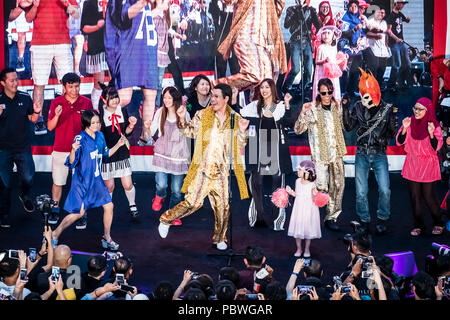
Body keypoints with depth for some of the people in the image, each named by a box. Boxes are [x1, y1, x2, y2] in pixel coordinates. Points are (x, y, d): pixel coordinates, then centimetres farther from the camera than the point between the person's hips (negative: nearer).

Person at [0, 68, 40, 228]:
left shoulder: (25, 98, 1)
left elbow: (32, 119, 10)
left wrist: (36, 112, -12)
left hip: (23, 147, 1)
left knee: (28, 178, -2)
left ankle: (25, 195, 33)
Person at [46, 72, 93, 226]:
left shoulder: (86, 102, 0)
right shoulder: (56, 102, 0)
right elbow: (50, 127, -1)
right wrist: (56, 115, -19)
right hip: (60, 150, 1)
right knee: (57, 182, 8)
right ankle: (55, 210, 25)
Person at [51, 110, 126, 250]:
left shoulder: (100, 136, 5)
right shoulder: (80, 139, -16)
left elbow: (105, 154, 22)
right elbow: (71, 163, -19)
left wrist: (118, 145, 13)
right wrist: (73, 150, -37)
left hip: (96, 180, 7)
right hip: (82, 181, -7)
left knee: (109, 206, 6)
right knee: (79, 212, -7)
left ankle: (106, 238, 23)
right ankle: (55, 235, 8)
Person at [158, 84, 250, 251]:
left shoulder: (235, 119, 5)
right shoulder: (202, 115, -1)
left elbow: (240, 145, 10)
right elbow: (190, 131, 8)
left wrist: (242, 131, -8)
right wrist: (182, 119, -10)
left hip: (223, 171, 3)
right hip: (203, 168, -2)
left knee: (223, 206, 6)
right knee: (193, 202, -7)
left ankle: (220, 238, 24)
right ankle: (166, 219, 14)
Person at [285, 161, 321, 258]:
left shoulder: (312, 184, -15)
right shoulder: (297, 181, 0)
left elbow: (314, 200, -12)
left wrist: (314, 195, -32)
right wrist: (290, 191, -7)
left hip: (309, 210, -4)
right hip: (299, 209, 4)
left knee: (308, 229, 7)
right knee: (297, 229, 7)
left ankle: (307, 249, 24)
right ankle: (298, 249, 24)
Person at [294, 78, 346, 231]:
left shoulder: (336, 107, 7)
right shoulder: (312, 110, -10)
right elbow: (298, 130, -14)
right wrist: (303, 113, -29)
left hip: (336, 153, 5)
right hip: (320, 155, -5)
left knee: (338, 185, 6)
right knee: (321, 187, -9)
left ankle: (331, 217, 17)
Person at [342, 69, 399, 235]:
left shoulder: (387, 109, -4)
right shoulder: (358, 107, 1)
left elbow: (394, 134, -2)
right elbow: (349, 127, 1)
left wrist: (395, 117, -19)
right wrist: (345, 108, -9)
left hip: (379, 155, -1)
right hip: (362, 154, 1)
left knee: (384, 190, -9)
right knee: (361, 192, -1)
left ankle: (382, 220, 13)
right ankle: (364, 221, 18)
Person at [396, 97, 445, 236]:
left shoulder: (434, 125, -6)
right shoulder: (410, 122, 2)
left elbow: (436, 147, -10)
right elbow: (399, 142, 0)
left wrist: (431, 134, -25)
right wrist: (404, 129, -15)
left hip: (427, 165, -3)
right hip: (412, 165, 3)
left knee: (428, 196, -4)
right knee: (414, 196, 6)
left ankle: (438, 223, 15)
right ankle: (418, 225, 18)